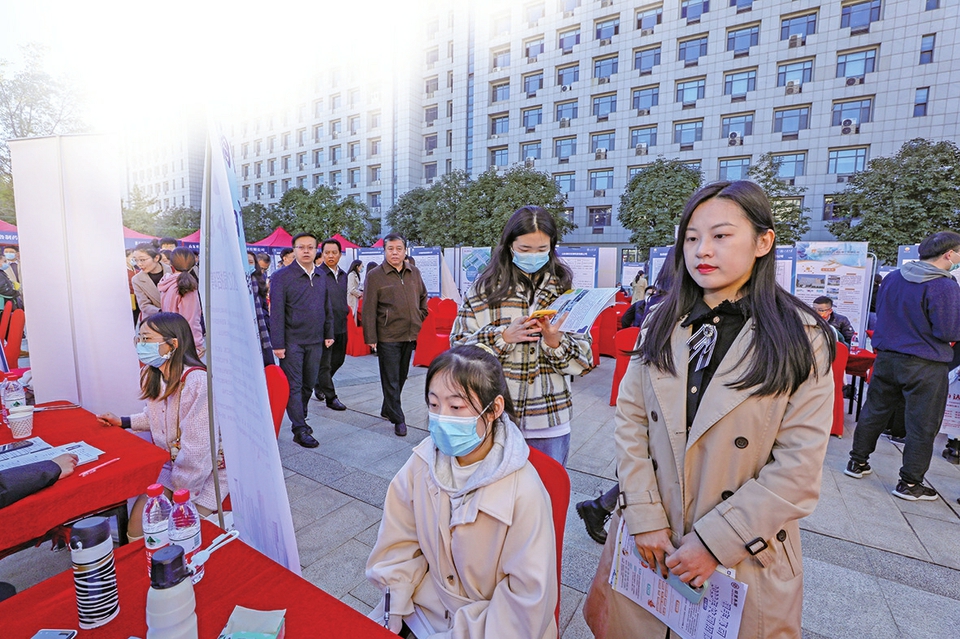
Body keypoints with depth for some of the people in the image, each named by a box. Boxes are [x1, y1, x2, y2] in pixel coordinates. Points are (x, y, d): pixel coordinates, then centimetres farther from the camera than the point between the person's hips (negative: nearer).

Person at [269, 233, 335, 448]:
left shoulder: (321, 277, 10)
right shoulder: (282, 276, -6)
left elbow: (327, 307, 16)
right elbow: (276, 312, -9)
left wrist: (329, 333, 11)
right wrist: (278, 344, -12)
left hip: (315, 341, 5)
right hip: (292, 341, -5)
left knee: (309, 384, 14)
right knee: (294, 386, 1)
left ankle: (300, 419, 32)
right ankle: (300, 430, 9)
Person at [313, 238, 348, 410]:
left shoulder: (343, 275, 11)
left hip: (341, 326, 7)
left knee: (338, 360, 18)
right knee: (325, 363, 4)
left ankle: (319, 384, 40)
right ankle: (330, 397, 15)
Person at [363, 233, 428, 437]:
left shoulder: (414, 272, 8)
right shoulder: (374, 275, -6)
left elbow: (423, 295, 23)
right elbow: (369, 310, -8)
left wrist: (421, 316, 12)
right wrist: (371, 338, -11)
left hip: (410, 335, 6)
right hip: (388, 336, -5)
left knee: (401, 376, 16)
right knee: (391, 379, 1)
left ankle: (387, 410, 34)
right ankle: (398, 419, 11)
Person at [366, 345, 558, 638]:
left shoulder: (523, 491, -27)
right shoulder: (424, 461, -14)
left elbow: (529, 598, -18)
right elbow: (399, 541, -3)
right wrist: (394, 613, -9)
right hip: (421, 608, 4)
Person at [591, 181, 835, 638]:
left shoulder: (803, 341, -10)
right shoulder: (661, 324, -2)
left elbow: (798, 470, -13)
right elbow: (631, 422, -5)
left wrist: (715, 542, -16)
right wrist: (645, 518, -10)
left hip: (744, 557, -2)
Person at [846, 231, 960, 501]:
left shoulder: (892, 278, 3)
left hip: (886, 357, 6)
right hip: (925, 365, -5)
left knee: (874, 411, 16)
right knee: (922, 425, 6)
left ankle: (857, 462, 25)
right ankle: (909, 483, 14)